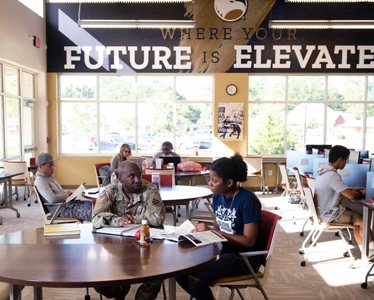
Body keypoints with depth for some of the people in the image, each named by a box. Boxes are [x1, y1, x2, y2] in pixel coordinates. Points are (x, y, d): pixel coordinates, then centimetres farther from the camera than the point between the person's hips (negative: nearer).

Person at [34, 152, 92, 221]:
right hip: (61, 210, -9)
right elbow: (52, 199, -26)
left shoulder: (51, 176, 18)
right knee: (90, 212, -28)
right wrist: (66, 195, -10)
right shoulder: (40, 181, -12)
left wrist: (68, 193, 8)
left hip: (68, 202, 9)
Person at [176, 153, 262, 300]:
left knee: (195, 279, -24)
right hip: (222, 250, 7)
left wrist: (211, 231, -24)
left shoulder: (247, 200, -20)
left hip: (244, 256, -7)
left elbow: (249, 241, -21)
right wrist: (202, 232, -10)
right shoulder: (218, 196, 2)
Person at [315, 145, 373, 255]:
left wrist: (351, 190, 10)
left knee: (356, 216, 17)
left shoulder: (323, 169, 3)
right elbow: (350, 195, -26)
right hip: (330, 215, -9)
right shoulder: (332, 175, -27)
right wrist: (360, 193, -4)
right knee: (364, 220, 5)